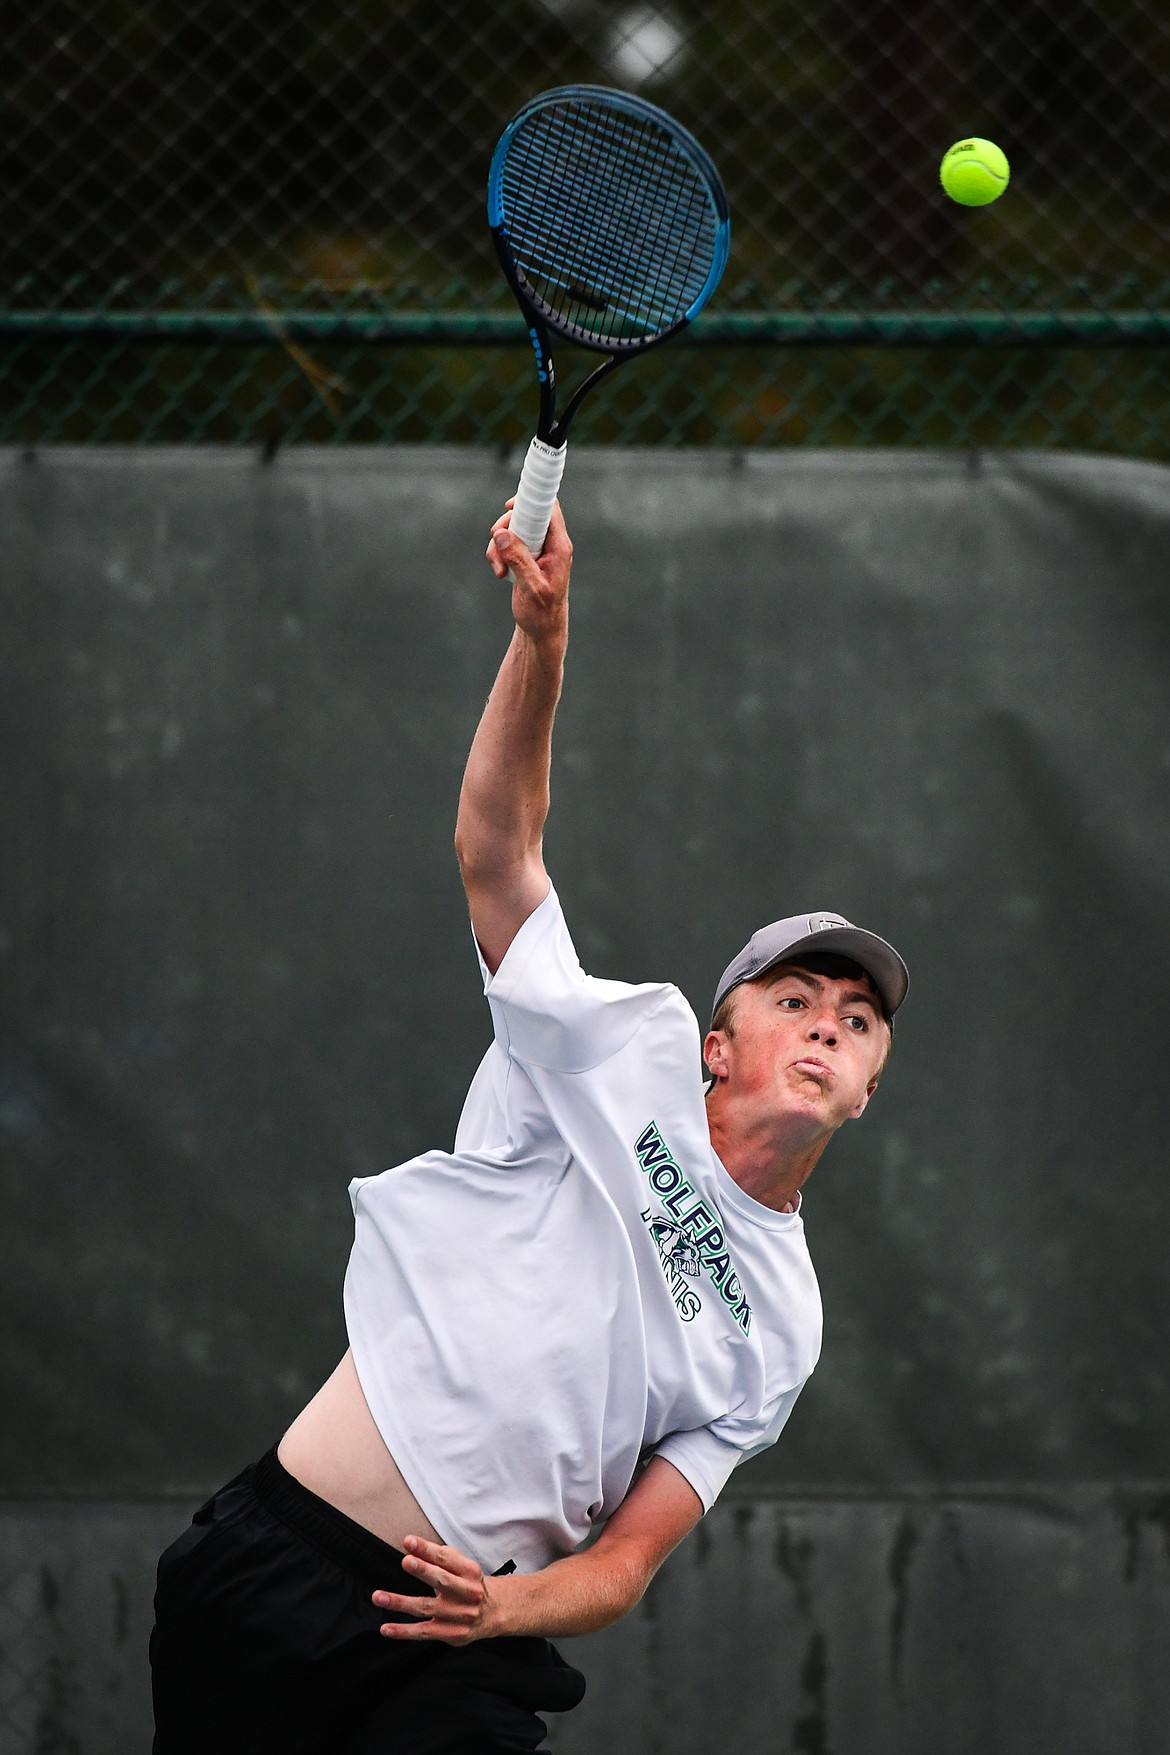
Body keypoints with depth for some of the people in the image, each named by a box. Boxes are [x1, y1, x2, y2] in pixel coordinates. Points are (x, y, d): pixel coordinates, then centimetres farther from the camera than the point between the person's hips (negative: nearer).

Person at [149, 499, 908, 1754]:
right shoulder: (635, 1059, 8)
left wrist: (509, 1607, -14)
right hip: (279, 1559, -2)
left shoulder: (780, 1326, 15)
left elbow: (631, 1553, 9)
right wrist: (542, 636, -17)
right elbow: (496, 852, -1)